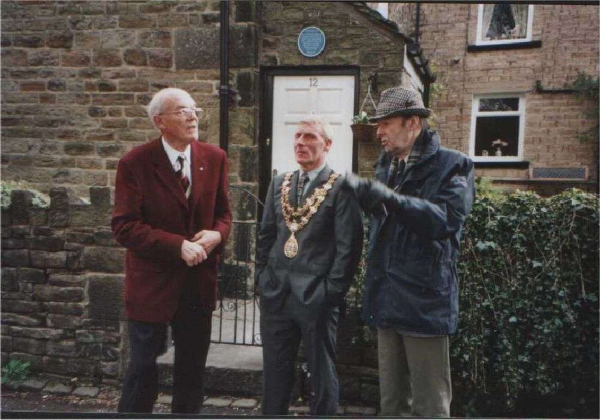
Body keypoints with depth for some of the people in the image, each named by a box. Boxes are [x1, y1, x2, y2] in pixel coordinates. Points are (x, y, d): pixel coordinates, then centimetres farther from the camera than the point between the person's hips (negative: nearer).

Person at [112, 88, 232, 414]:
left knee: (192, 369, 18)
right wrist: (179, 245, -22)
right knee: (143, 369, 8)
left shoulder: (215, 158, 2)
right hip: (152, 282, -4)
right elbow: (124, 227, -14)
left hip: (199, 282, 4)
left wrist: (217, 234, -12)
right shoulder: (135, 163, -11)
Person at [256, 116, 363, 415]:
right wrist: (262, 279, 7)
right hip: (275, 295, 5)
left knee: (323, 377, 10)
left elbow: (349, 247, -10)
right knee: (274, 375, 15)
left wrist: (332, 292, -13)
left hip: (316, 298, -5)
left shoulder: (341, 188, -6)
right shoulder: (279, 184, 11)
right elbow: (265, 237, 14)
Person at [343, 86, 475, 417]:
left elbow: (446, 218, -21)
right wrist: (361, 191, 0)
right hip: (387, 300, 7)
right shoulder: (385, 167, 15)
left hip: (424, 300, -6)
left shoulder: (451, 165, -6)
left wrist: (389, 198, -29)